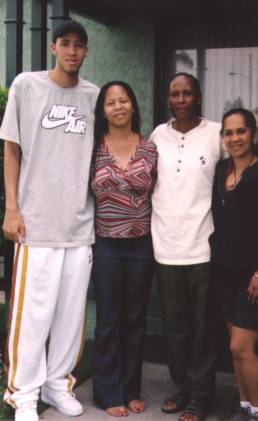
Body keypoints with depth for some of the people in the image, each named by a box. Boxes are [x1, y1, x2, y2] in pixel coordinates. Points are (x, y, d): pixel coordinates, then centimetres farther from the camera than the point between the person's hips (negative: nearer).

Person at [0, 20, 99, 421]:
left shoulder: (93, 95, 9)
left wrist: (102, 208, 10)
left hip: (82, 221, 3)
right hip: (37, 219, -3)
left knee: (73, 310, 7)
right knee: (32, 311, -1)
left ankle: (58, 383, 22)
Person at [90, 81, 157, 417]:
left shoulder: (150, 149, 2)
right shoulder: (93, 148, -2)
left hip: (141, 245, 2)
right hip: (107, 245, -1)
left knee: (136, 319, 11)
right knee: (109, 320, 5)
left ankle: (131, 389, 25)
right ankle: (109, 393, 18)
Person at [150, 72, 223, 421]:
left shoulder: (217, 134, -2)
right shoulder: (159, 134, 8)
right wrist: (149, 227, 11)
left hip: (203, 246, -3)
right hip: (165, 246, 3)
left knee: (202, 326, 6)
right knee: (174, 324, 13)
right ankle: (183, 387, 28)